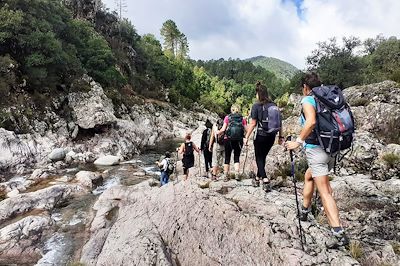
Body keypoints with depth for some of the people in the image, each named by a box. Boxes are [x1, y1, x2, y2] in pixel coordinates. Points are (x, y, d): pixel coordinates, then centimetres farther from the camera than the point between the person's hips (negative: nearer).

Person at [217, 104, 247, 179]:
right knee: (236, 158, 9)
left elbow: (223, 129, -2)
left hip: (228, 139, -1)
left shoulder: (227, 117, 6)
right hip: (239, 140, 1)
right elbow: (246, 130, 1)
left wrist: (218, 132, 16)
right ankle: (237, 174, -4)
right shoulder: (242, 118, 9)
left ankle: (226, 176, 10)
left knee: (227, 158, 8)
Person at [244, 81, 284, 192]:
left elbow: (253, 124, -13)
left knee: (259, 158, 9)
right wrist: (280, 136, 12)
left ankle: (265, 181, -5)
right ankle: (257, 178, 32)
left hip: (260, 136, -5)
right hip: (271, 136, 5)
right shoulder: (274, 106, 4)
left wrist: (247, 137, -8)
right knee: (263, 157, 20)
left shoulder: (256, 106, -10)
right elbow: (280, 123, 5)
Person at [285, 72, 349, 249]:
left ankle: (338, 234, -9)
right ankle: (304, 211, 41)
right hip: (332, 149, 8)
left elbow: (311, 121, -28)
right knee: (308, 176, 27)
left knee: (324, 192, -6)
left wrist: (299, 141, -19)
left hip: (316, 149, -8)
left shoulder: (308, 100, -9)